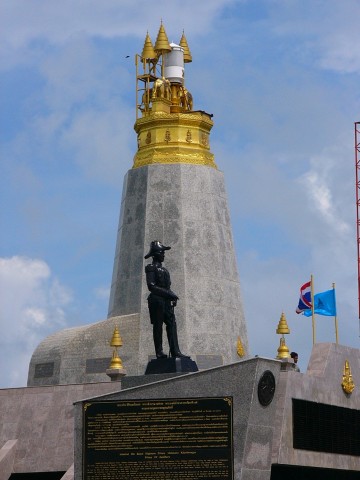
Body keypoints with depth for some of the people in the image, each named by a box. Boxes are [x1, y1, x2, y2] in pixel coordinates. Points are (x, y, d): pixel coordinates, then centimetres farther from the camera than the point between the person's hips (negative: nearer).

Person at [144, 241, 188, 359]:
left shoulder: (163, 269, 22)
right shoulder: (151, 268, -4)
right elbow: (151, 286, -13)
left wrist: (173, 296, 7)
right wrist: (168, 293, -16)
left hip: (166, 301, 8)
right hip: (157, 300, -8)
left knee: (172, 323, -2)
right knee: (158, 326, -5)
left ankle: (175, 351, -8)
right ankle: (159, 352, -3)